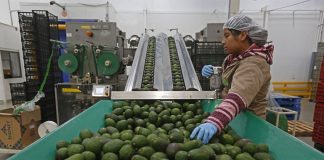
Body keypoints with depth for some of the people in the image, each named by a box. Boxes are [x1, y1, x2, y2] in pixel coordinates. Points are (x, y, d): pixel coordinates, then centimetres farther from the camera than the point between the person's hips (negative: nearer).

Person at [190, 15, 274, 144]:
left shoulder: (253, 64, -27)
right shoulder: (239, 56, 0)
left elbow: (238, 97, -45)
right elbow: (228, 79, 12)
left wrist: (214, 122, -60)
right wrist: (213, 73, -9)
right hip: (233, 118, 7)